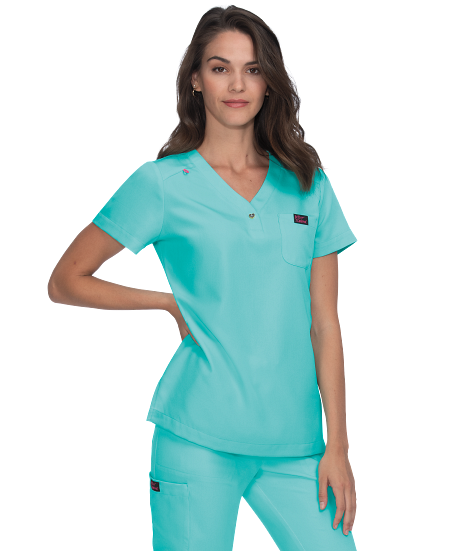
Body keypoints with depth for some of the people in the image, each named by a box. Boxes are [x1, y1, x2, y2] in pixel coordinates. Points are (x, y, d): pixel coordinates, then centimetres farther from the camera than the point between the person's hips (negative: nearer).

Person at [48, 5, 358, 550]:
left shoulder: (307, 183, 9)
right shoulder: (164, 183, 1)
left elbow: (323, 321, 7)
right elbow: (65, 281, 6)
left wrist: (337, 444, 3)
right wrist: (173, 302, 1)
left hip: (293, 443, 3)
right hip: (199, 437, -2)